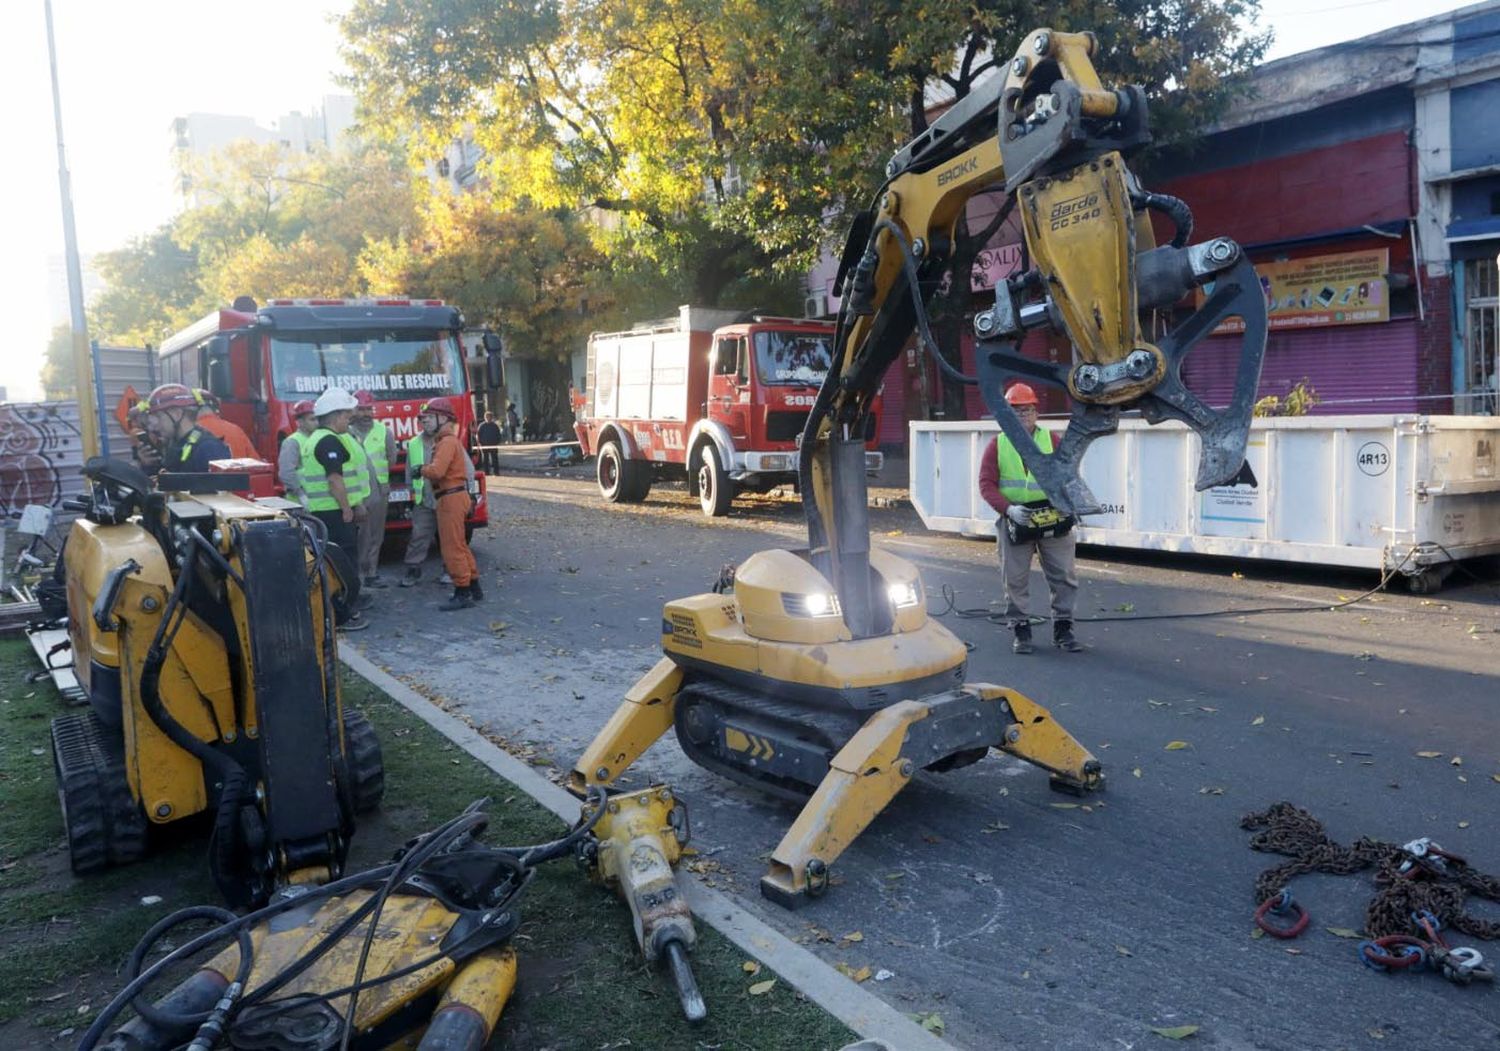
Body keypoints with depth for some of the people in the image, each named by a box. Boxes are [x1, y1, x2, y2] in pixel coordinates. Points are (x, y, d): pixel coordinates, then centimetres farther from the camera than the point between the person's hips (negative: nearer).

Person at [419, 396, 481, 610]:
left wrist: (422, 469, -8)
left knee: (452, 547, -7)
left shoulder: (447, 442, -15)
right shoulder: (449, 440, 19)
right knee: (460, 545, 17)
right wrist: (428, 469, 1)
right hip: (455, 496, 11)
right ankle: (474, 587, 24)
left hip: (451, 498, -11)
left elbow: (436, 471, -26)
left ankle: (462, 594, -4)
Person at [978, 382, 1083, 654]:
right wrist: (1008, 509, -17)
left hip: (1053, 518, 1)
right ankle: (1021, 630, 16)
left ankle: (1062, 629, 14)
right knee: (1015, 579, 4)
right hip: (1015, 520, -1)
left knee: (1063, 575, 3)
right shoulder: (997, 445, 4)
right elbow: (986, 484, -3)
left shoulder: (1052, 440, 7)